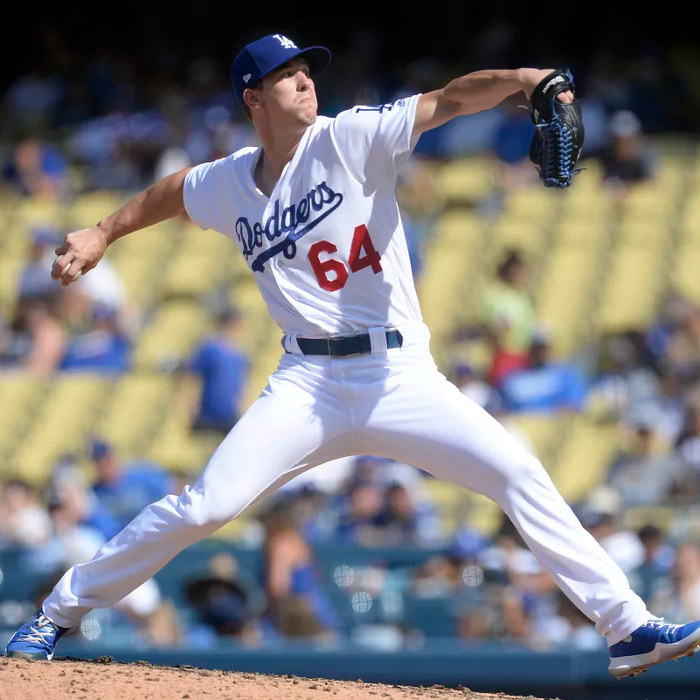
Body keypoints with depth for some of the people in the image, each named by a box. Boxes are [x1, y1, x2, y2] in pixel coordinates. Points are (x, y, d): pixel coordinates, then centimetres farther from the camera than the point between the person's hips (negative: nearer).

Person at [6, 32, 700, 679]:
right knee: (203, 508, -11)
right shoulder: (229, 184, 6)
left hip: (401, 378, -1)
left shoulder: (350, 139, -4)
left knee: (520, 475, -15)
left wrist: (514, 79, -33)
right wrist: (103, 233, 28)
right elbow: (172, 191, 30)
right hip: (309, 384, 1)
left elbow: (448, 100, -17)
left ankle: (627, 626, -8)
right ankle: (57, 613, 5)